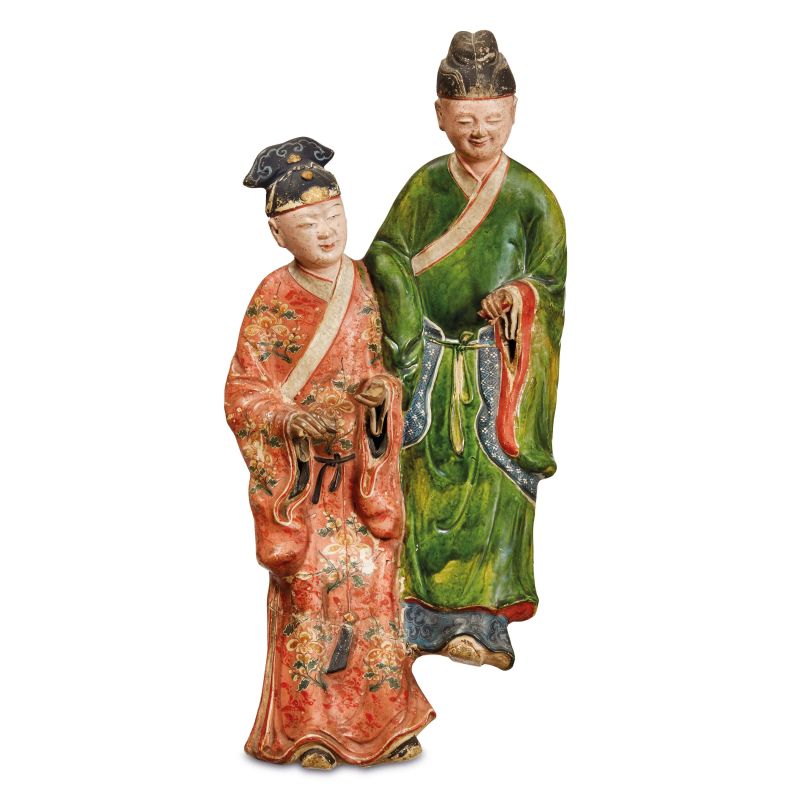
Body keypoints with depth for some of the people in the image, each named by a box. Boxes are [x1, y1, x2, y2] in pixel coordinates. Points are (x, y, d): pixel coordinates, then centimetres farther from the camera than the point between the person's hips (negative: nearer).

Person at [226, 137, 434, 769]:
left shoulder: (367, 285, 5)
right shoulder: (272, 300, -4)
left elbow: (390, 365, 10)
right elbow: (243, 392, -5)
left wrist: (382, 392, -13)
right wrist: (294, 419, -23)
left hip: (364, 464, 3)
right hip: (297, 469, -3)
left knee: (372, 580, 2)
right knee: (309, 584, -5)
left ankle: (384, 719, 15)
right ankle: (309, 726, 7)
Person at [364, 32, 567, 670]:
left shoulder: (531, 196, 1)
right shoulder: (425, 186, 5)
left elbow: (551, 280, 1)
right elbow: (386, 258, 3)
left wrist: (520, 294, -20)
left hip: (496, 370, -1)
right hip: (428, 364, 1)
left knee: (490, 486, 0)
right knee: (424, 481, 3)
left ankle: (482, 622, 12)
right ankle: (425, 618, 15)